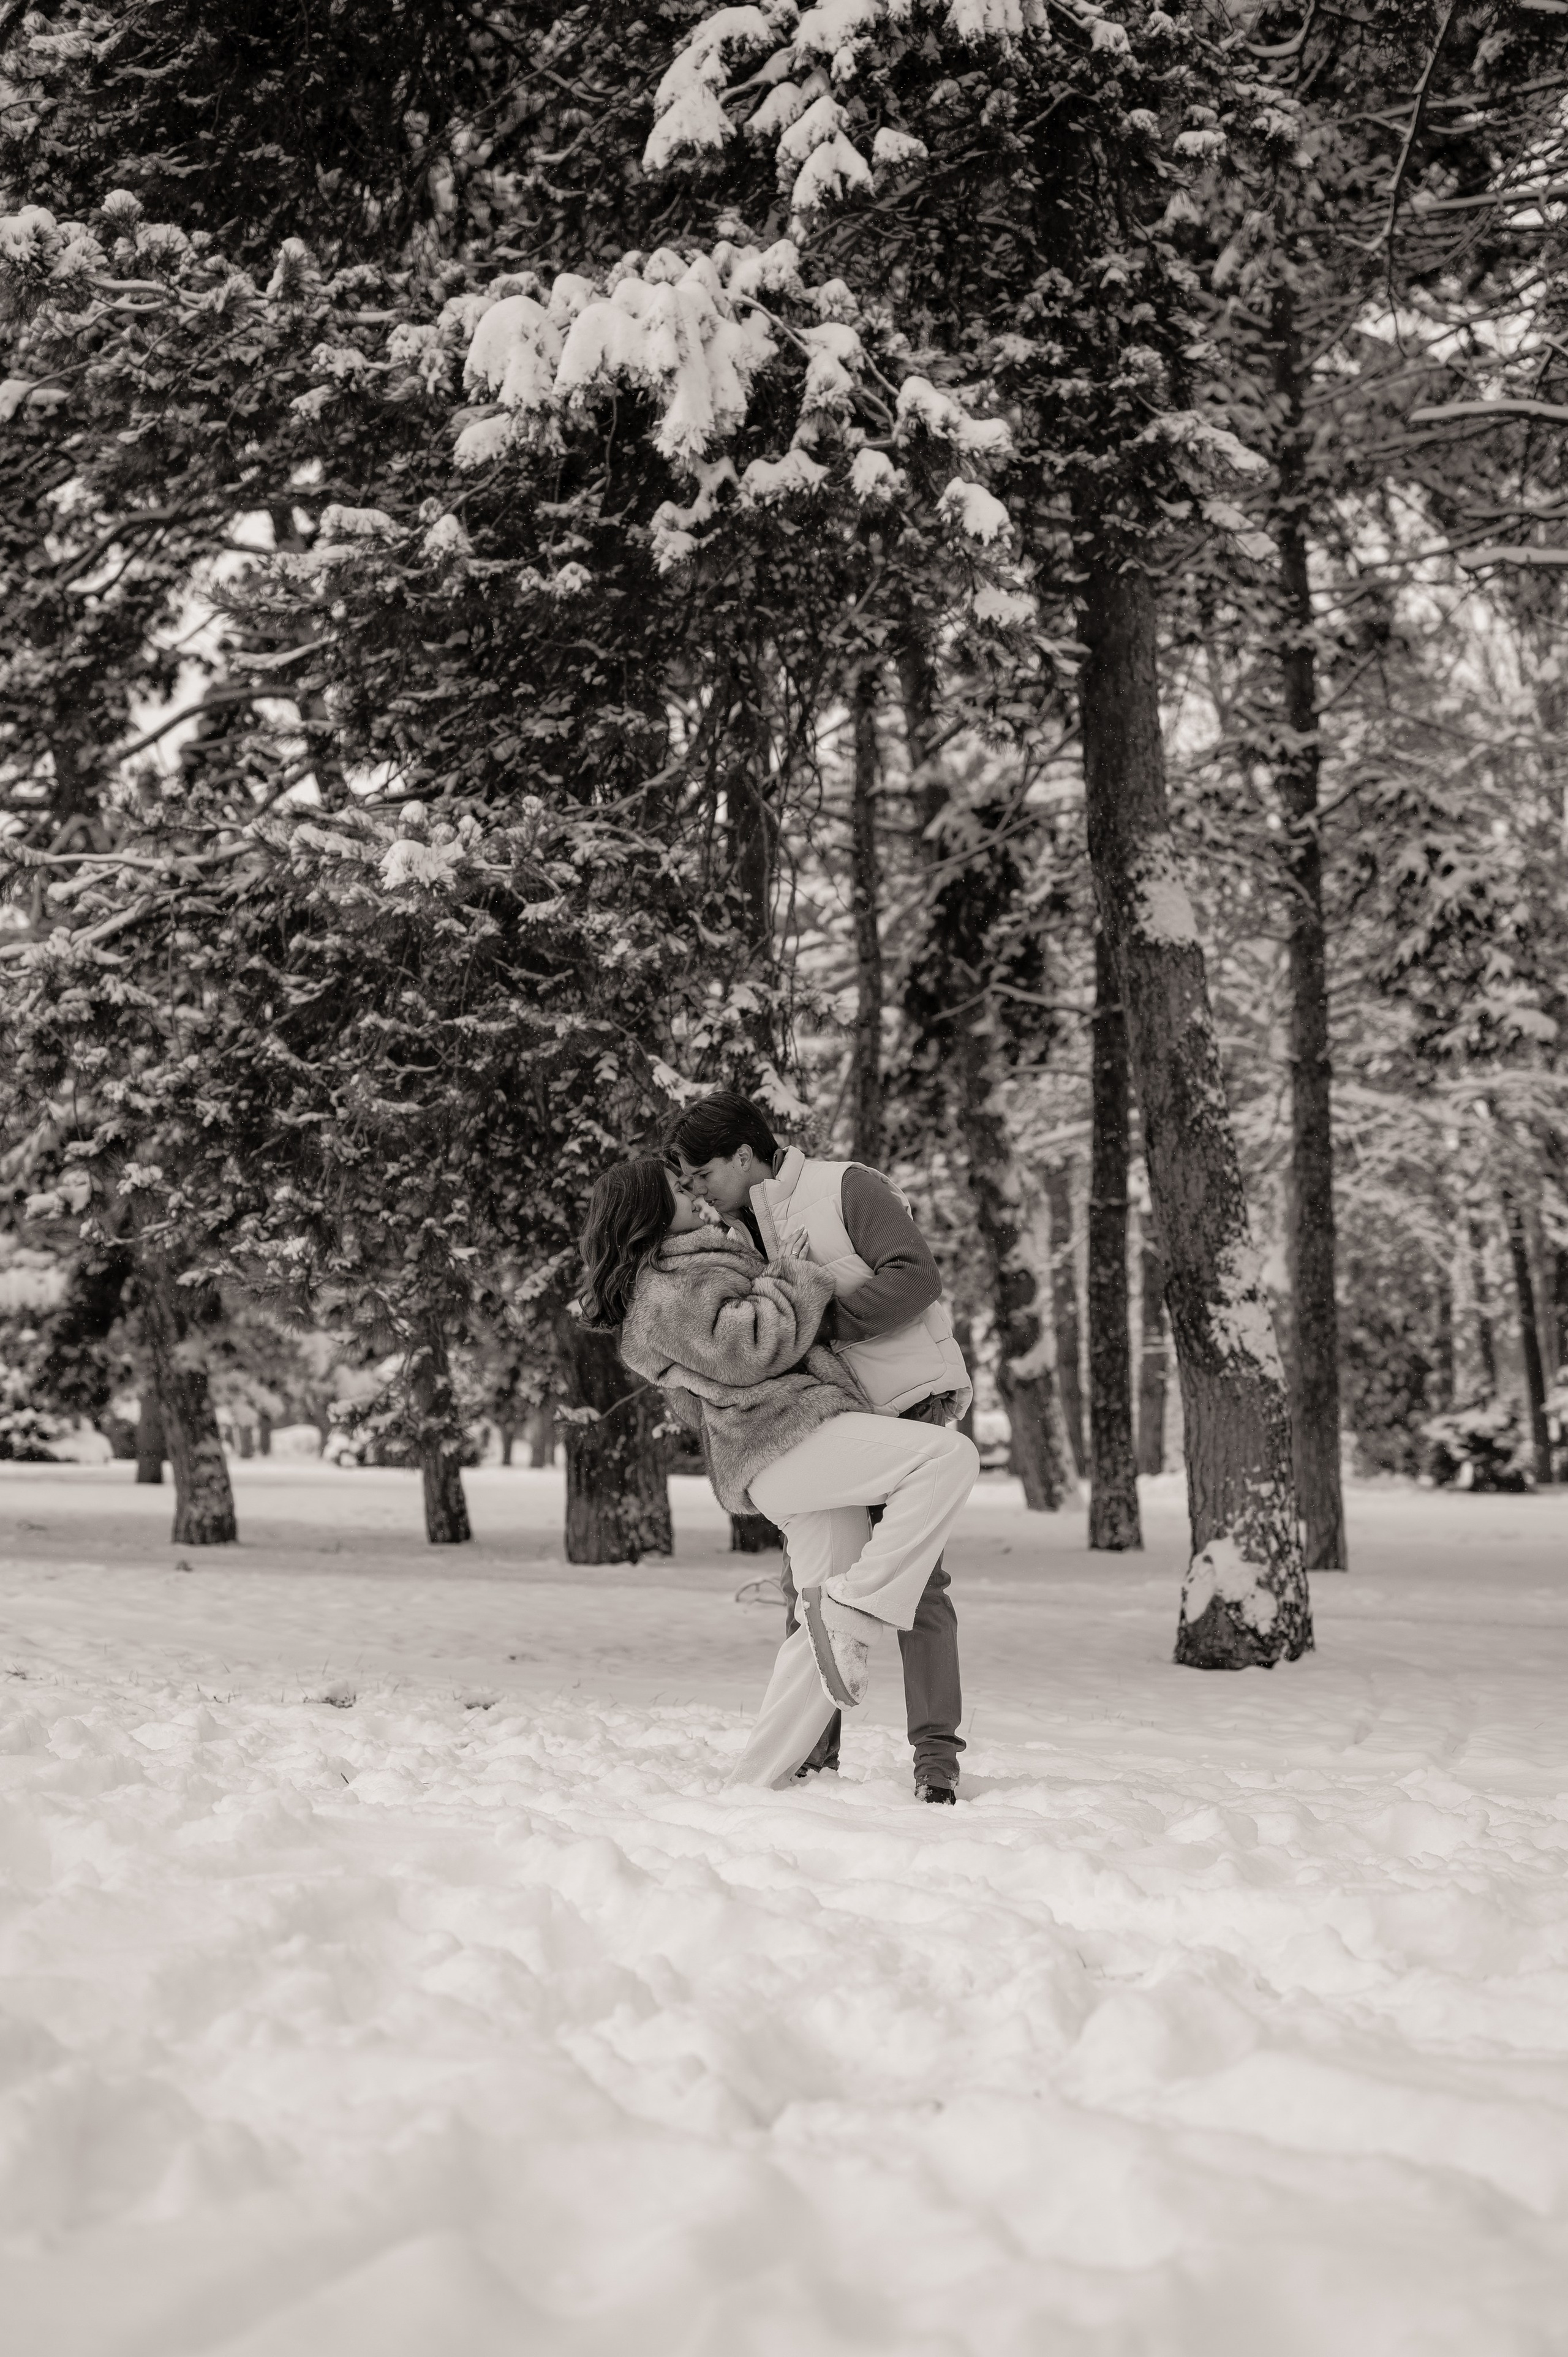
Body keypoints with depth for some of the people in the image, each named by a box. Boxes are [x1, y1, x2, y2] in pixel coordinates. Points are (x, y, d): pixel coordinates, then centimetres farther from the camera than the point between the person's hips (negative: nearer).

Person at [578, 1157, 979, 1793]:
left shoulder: (687, 1272, 28)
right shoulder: (668, 1290, -6)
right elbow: (743, 1349, -17)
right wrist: (791, 1277, -4)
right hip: (786, 1438, -10)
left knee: (828, 1632, 8)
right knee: (950, 1455, -24)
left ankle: (757, 1781, 10)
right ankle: (852, 1608, -22)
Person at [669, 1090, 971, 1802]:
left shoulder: (844, 1187, -10)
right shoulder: (742, 1230, 12)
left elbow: (916, 1276, -19)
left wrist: (819, 1319, -22)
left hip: (908, 1402, -7)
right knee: (805, 1582, 6)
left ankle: (936, 1752, -4)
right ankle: (812, 1744, 15)